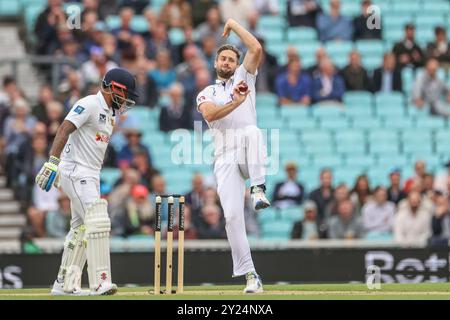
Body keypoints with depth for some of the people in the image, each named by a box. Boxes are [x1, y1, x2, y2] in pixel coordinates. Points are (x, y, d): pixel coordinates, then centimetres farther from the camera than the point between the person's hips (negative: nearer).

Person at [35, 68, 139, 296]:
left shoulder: (109, 113, 18)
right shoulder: (89, 104, -12)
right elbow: (64, 129, -21)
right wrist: (52, 161, -31)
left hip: (91, 175, 10)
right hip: (76, 172, -10)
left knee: (81, 228, 11)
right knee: (97, 223, -18)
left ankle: (65, 284, 16)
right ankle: (100, 282, -21)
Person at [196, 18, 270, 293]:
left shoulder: (244, 78, 20)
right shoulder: (206, 94, 19)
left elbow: (257, 49, 3)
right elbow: (210, 115, -6)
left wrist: (233, 25, 11)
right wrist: (236, 102, -20)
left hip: (250, 155, -1)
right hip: (225, 157, 1)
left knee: (251, 130, -37)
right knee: (233, 215, -11)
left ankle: (258, 189, -42)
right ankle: (250, 274, -9)